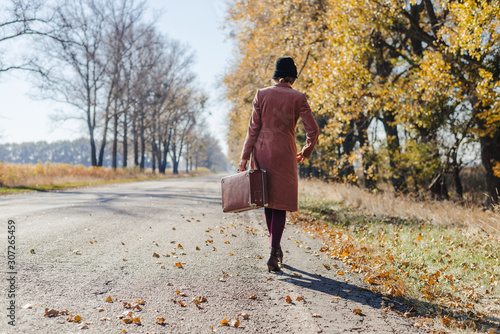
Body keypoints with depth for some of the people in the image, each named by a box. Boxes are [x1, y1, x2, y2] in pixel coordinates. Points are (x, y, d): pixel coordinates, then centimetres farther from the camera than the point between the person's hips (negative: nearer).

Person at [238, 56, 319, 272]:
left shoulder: (262, 95, 2)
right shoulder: (298, 98, -2)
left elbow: (253, 128, -1)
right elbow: (313, 130, -3)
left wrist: (245, 157, 1)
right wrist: (306, 152, 14)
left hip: (261, 150, 2)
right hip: (284, 153, -2)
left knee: (268, 199, 16)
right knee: (280, 202, 3)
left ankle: (276, 246, 28)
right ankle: (273, 253, -6)